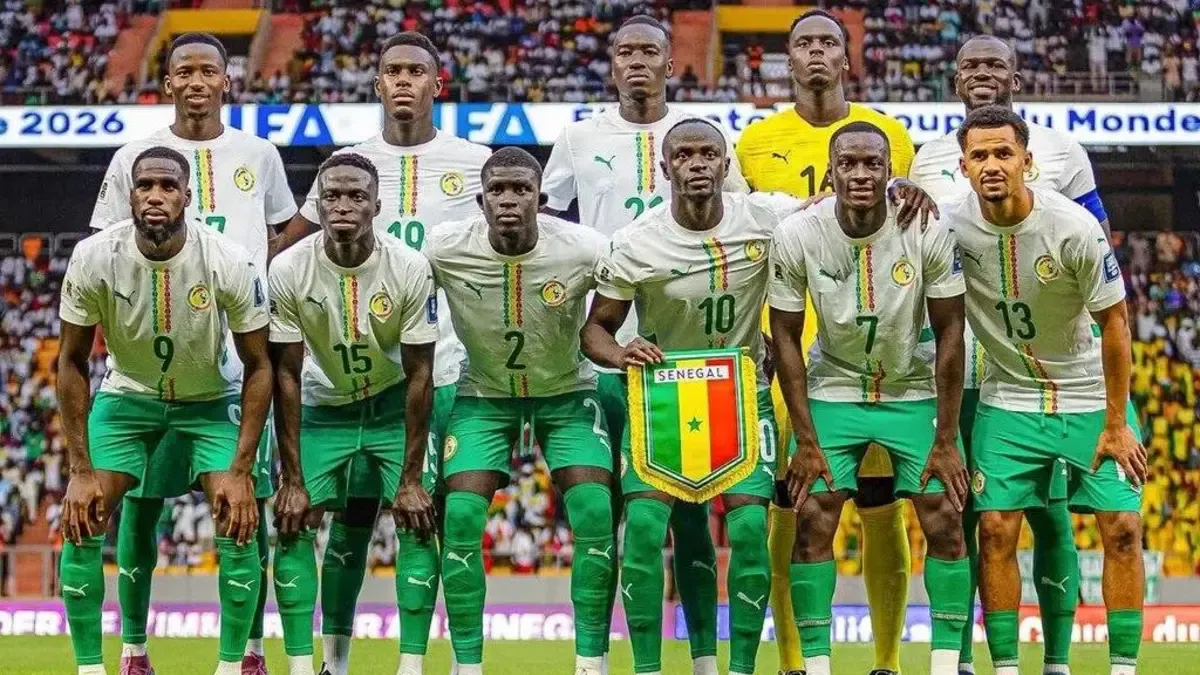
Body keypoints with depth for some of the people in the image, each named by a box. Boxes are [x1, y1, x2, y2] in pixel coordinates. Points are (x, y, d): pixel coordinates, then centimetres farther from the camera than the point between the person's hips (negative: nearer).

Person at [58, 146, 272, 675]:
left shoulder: (228, 263, -26)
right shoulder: (93, 259, -24)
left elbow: (258, 366, -14)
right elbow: (72, 361, -10)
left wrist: (240, 470, -19)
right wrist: (81, 468, -13)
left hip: (209, 400, -1)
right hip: (127, 395, 1)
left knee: (239, 524, -16)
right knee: (81, 524, -12)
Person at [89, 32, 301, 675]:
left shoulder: (259, 155, 9)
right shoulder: (134, 157, 5)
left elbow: (287, 231, 22)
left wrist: (255, 275, 3)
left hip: (241, 358, 1)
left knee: (249, 503, 1)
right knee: (141, 501, 1)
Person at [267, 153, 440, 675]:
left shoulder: (410, 269, -23)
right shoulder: (289, 270, -22)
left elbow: (419, 373, -16)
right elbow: (286, 375, -14)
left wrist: (411, 479, -15)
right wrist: (293, 479, -14)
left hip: (393, 404, -1)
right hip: (323, 407, 1)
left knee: (418, 522, -12)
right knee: (292, 525, -9)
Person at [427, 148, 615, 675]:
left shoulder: (584, 250, -25)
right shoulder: (444, 250, -23)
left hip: (566, 393, 0)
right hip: (484, 395, 0)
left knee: (595, 514, -15)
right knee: (460, 517, -12)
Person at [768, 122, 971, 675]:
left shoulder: (929, 232, -20)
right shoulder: (796, 237, -18)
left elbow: (949, 333, -12)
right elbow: (786, 339, -8)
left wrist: (946, 441, -13)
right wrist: (806, 441, -11)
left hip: (915, 392, 0)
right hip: (834, 391, 0)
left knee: (945, 521, -9)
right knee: (811, 521, -9)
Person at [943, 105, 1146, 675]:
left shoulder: (1074, 228, -21)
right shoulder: (950, 224, -16)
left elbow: (1113, 322, -11)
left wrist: (1115, 423, -9)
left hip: (1090, 397, -1)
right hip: (1009, 398, 2)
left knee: (1122, 526, -6)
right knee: (995, 529, -6)